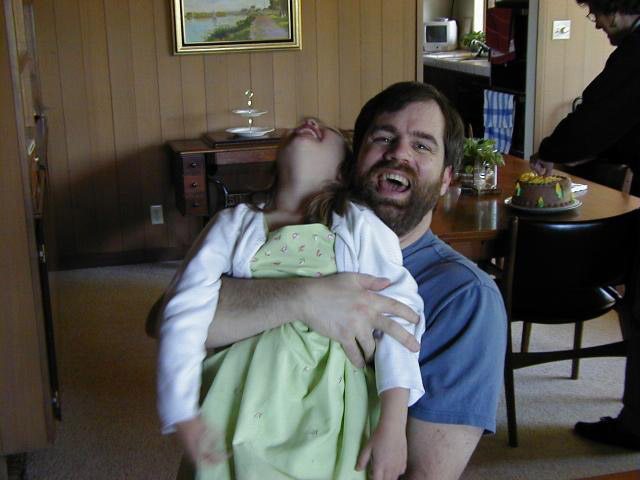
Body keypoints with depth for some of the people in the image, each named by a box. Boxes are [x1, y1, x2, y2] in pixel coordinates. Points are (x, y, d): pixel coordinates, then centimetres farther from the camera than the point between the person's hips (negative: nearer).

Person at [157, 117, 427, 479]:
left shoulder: (361, 227, 2)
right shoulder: (233, 225, 6)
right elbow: (186, 311, -1)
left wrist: (393, 426, -15)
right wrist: (184, 416, -9)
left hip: (329, 404, -1)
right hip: (247, 394, 1)